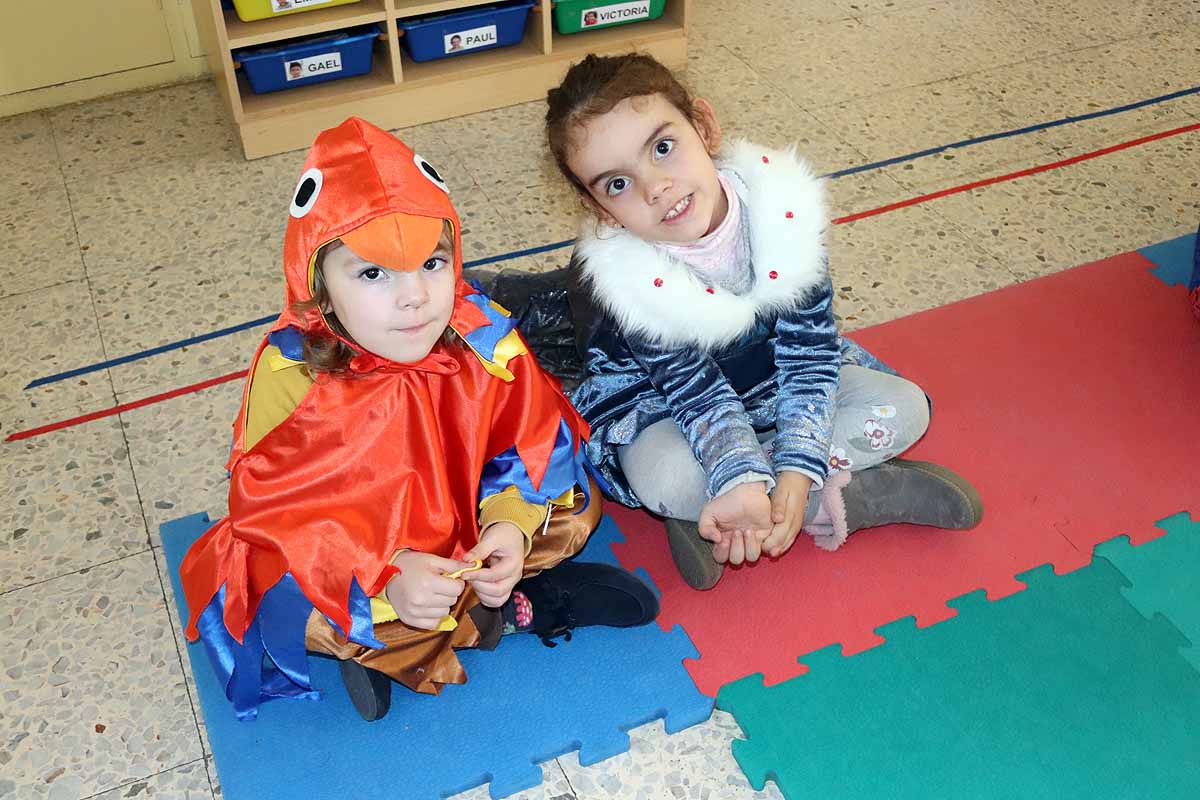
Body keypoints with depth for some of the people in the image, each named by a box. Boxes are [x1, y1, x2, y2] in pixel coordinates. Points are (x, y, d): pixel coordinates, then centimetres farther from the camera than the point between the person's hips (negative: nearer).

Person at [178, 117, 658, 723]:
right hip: (344, 551, -3)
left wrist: (511, 525, -29)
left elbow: (529, 446, -9)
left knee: (572, 505, -10)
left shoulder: (484, 340, -18)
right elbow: (276, 508, -24)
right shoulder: (292, 374, -25)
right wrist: (384, 575, -36)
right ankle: (516, 609, -13)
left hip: (462, 520, 3)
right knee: (295, 607, -31)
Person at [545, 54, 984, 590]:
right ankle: (866, 494, -17)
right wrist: (745, 482, -42)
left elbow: (811, 348, -21)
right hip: (667, 407, -3)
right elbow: (695, 391, -26)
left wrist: (797, 471, -30)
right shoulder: (615, 279, -30)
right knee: (662, 476, -34)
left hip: (770, 379, 4)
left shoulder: (778, 201, -26)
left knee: (904, 408, -10)